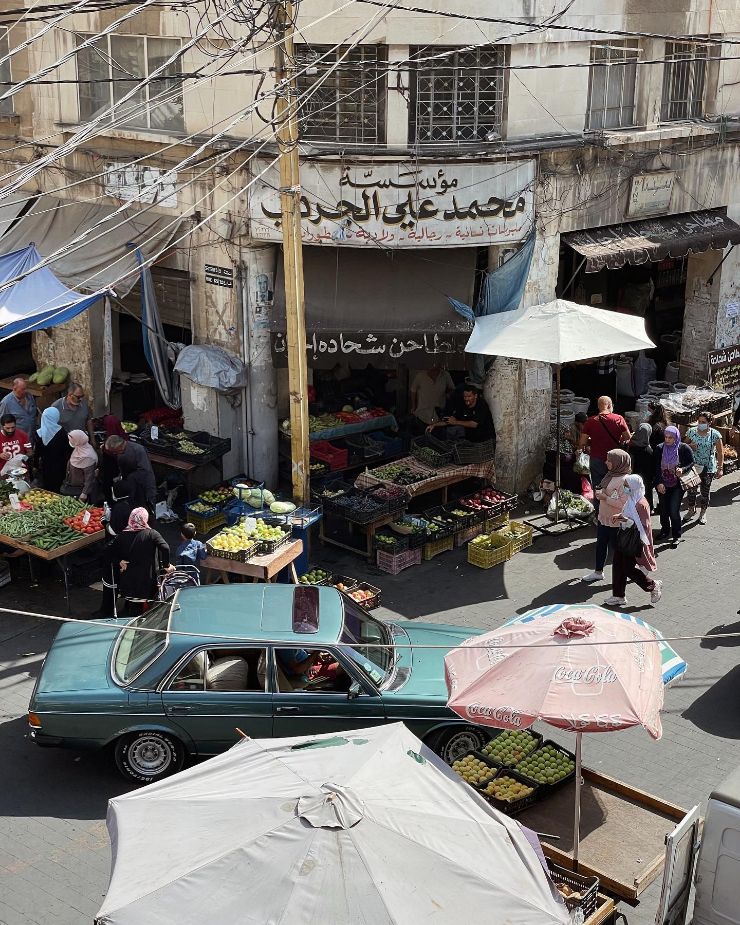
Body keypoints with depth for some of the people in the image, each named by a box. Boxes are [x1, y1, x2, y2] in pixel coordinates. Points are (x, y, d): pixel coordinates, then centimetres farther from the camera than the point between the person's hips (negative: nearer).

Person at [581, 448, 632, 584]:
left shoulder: (624, 480, -24)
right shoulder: (611, 475, 4)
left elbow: (623, 503, -29)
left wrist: (605, 498, -26)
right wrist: (599, 493, 0)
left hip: (615, 522, -9)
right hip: (603, 517, 9)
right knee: (601, 544, 18)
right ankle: (598, 572, 31)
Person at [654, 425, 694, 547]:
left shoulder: (684, 448, -9)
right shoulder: (659, 448, -3)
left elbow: (692, 463, 1)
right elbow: (656, 468, -4)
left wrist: (682, 469, -20)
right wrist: (659, 483, -14)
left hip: (677, 485, -3)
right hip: (662, 485, 3)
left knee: (674, 510, -9)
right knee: (663, 509, 12)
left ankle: (677, 536, 5)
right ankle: (665, 530, 34)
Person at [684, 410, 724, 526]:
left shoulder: (715, 434, -12)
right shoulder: (691, 431, -5)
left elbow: (720, 453, -7)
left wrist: (720, 468, -10)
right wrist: (689, 446, -13)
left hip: (708, 468, -2)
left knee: (705, 491, 10)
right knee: (691, 489, 11)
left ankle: (703, 512, 29)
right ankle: (691, 509, 34)